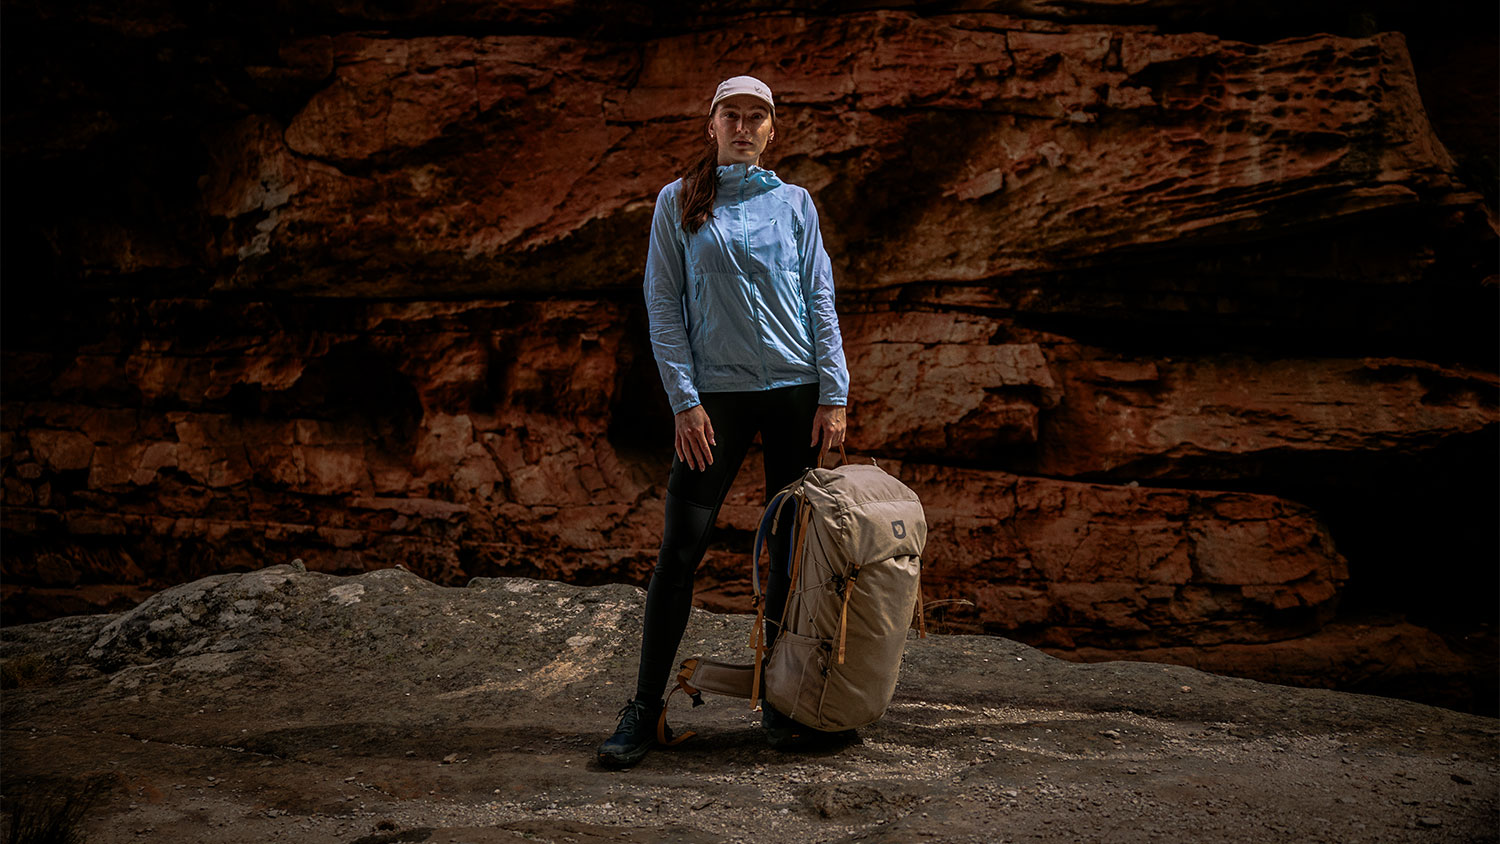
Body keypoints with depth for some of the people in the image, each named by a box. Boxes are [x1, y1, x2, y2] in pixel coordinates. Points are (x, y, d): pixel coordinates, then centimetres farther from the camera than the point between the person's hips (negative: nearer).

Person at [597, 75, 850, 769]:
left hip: (797, 390, 2)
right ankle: (644, 710, 1)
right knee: (680, 549, -7)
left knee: (793, 548, 4)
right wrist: (685, 401, -8)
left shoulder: (793, 203, 11)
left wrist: (834, 395, -1)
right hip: (716, 393, -1)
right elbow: (664, 307, 2)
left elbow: (820, 300, 8)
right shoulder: (678, 203, 7)